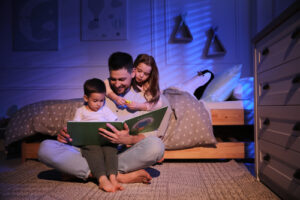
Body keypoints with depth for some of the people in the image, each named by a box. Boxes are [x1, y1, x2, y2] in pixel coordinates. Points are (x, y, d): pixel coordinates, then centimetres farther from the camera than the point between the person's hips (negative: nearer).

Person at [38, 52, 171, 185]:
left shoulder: (143, 96, 6)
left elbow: (151, 135, -3)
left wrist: (128, 140, -25)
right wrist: (67, 133, -4)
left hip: (123, 154, -2)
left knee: (156, 146, -33)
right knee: (46, 148, -22)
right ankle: (119, 177, -30)